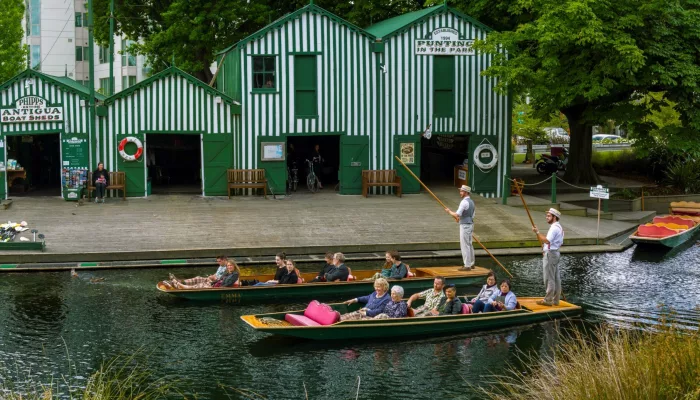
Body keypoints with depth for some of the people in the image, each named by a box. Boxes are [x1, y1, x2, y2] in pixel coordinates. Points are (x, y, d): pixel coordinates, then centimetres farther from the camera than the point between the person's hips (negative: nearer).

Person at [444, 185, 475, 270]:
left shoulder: (464, 202, -18)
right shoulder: (471, 202, 12)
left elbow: (457, 215, -23)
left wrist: (449, 211, -5)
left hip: (465, 226, -10)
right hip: (470, 224, 10)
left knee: (464, 245, -5)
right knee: (469, 244, 17)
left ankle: (467, 266, -4)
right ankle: (471, 264, 24)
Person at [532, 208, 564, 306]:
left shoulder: (554, 228, -17)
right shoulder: (559, 227, 18)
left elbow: (547, 240, -28)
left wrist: (537, 232, -24)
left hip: (550, 254, -11)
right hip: (556, 253, 11)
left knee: (549, 278, -6)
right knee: (556, 278, 11)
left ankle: (548, 300, -4)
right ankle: (555, 300, 16)